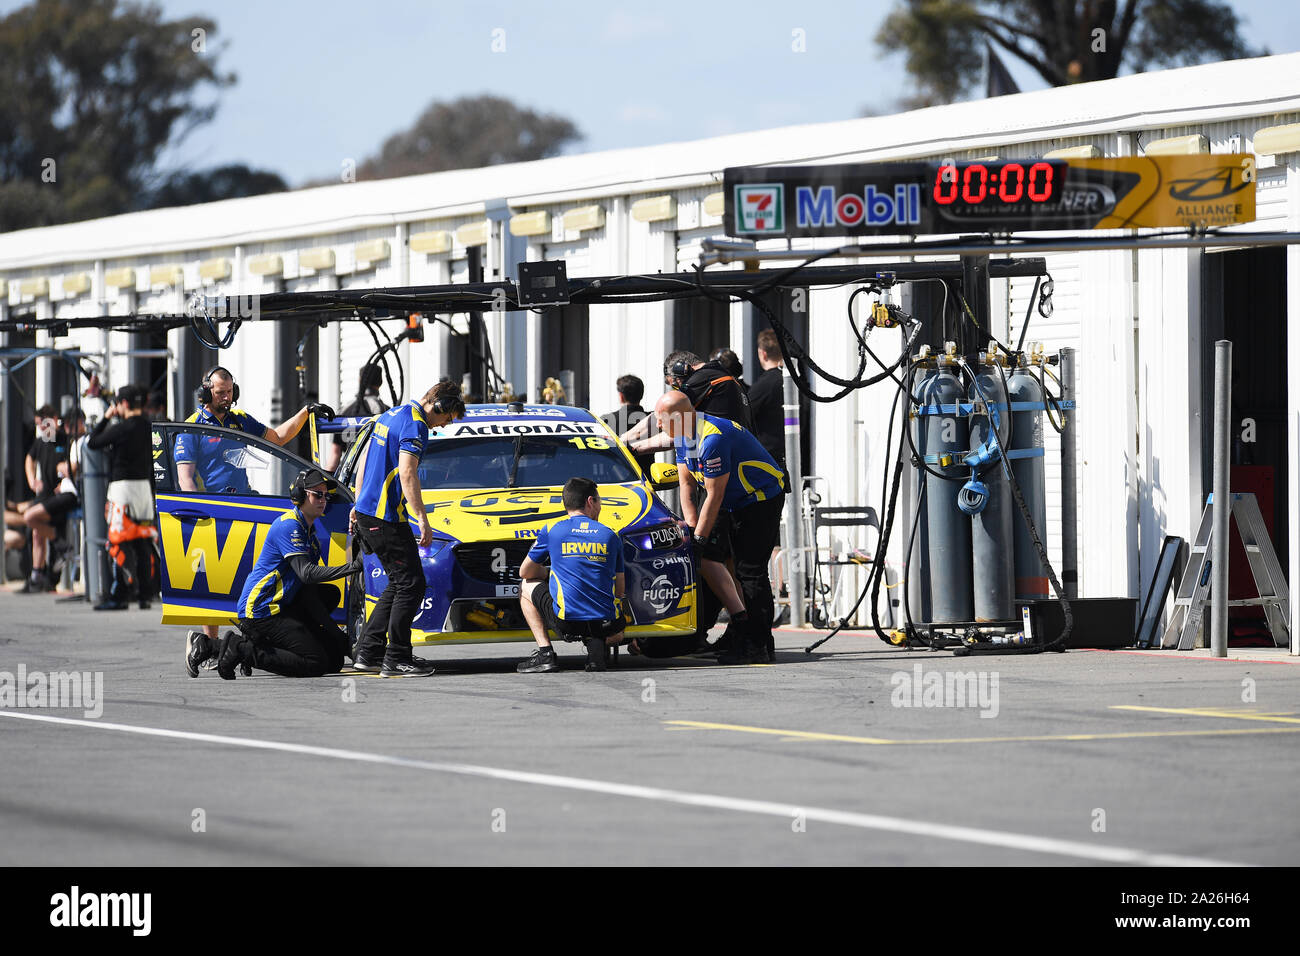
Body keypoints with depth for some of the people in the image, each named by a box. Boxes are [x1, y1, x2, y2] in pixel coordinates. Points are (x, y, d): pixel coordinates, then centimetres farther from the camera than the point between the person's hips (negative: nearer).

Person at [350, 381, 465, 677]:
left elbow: (363, 460, 24)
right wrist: (422, 520, -23)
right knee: (411, 585, -5)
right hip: (387, 517, -10)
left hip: (366, 512, 10)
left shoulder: (391, 415, 17)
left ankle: (367, 652, 15)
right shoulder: (415, 425, -14)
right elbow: (407, 474, -23)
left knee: (399, 584, 16)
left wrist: (359, 504, 29)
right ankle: (396, 659, -5)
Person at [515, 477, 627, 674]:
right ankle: (598, 644, 1)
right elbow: (619, 590, 12)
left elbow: (525, 572, 13)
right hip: (606, 622, 2)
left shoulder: (552, 531, 3)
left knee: (526, 587, 25)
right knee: (616, 632, 39)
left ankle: (545, 652, 9)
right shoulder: (610, 535, 8)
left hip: (567, 622, -2)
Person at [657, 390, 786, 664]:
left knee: (751, 570, -11)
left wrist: (699, 537, -18)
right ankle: (740, 620, 5)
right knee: (706, 556, -1)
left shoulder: (713, 439, -29)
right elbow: (686, 484, 5)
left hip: (761, 500, -10)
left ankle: (760, 646, -9)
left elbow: (714, 496, -25)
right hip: (732, 504, 10)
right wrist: (691, 526, -5)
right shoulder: (683, 436, 1)